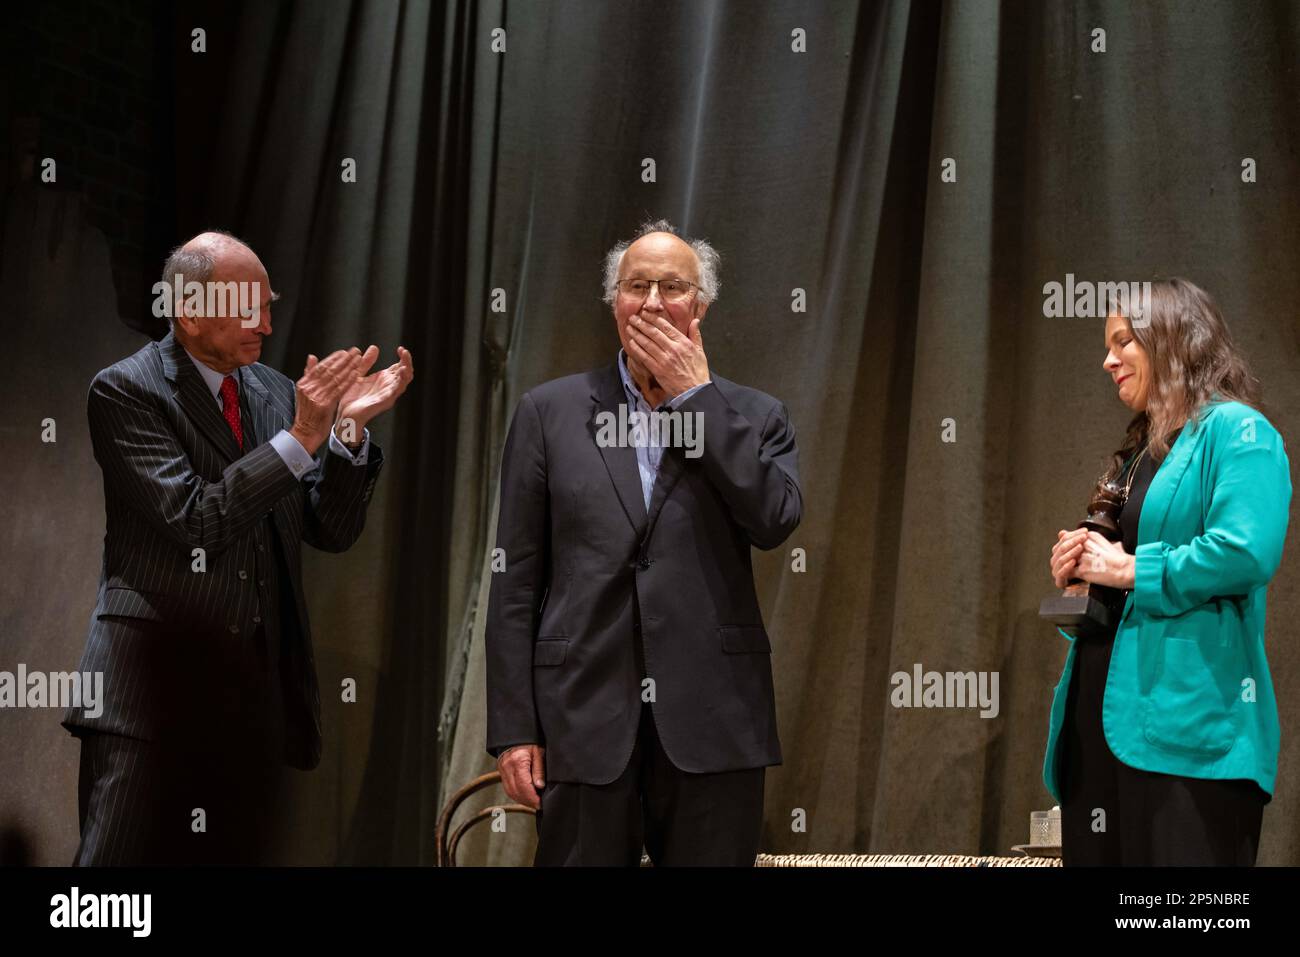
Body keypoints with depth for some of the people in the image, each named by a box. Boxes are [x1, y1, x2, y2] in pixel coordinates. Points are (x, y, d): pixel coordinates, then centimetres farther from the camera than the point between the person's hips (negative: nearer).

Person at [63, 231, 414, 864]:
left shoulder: (277, 393, 12)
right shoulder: (125, 390, -6)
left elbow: (331, 531, 8)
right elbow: (196, 521, -18)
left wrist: (349, 427, -6)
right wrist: (301, 437, -20)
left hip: (255, 686, 6)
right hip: (153, 686, -6)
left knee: (231, 854, 10)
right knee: (124, 857, -6)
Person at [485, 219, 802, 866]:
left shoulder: (752, 416, 9)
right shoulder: (548, 412, 8)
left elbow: (775, 521, -11)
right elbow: (516, 580, 5)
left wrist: (696, 393, -6)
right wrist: (512, 728, -1)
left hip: (713, 721, 0)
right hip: (585, 719, 0)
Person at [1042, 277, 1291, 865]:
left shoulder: (1235, 430, -5)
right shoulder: (1136, 453, 22)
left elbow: (1246, 553, -21)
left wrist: (1129, 569, -12)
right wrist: (1075, 570, 6)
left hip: (1186, 721, -9)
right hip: (1103, 713, 9)